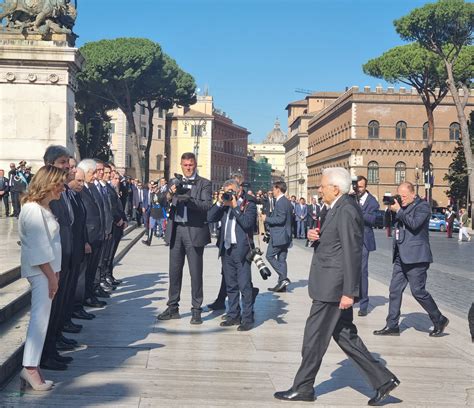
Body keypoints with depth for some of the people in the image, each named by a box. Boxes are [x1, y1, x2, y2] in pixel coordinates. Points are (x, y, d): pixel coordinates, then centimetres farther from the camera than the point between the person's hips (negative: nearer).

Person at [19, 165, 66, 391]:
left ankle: (32, 364, 17)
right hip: (40, 271, -10)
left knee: (41, 317, 11)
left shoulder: (44, 208, 14)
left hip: (47, 269, 10)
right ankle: (30, 367, -7)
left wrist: (54, 273, 11)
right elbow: (39, 247, -19)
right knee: (40, 317, -9)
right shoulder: (33, 210, -17)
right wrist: (51, 275, -16)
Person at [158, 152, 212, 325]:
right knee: (174, 270, 10)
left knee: (196, 272, 1)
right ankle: (173, 307, 20)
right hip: (176, 230, 4)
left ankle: (196, 310, 9)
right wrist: (170, 195, -21)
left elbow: (207, 205, -13)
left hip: (194, 231, -4)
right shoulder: (175, 182, 12)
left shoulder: (204, 184, 1)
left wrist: (189, 199, -29)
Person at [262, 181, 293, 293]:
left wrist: (267, 219, -12)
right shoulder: (288, 202, 15)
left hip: (278, 236, -10)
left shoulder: (280, 202, -16)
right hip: (285, 236, 10)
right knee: (281, 259, 10)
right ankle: (282, 285, 11)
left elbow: (281, 219, -23)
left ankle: (283, 278, -9)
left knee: (270, 255, -2)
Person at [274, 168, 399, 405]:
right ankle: (382, 380, 17)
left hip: (333, 287, -10)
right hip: (334, 286, 10)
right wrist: (315, 236, 0)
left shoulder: (346, 211, -18)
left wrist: (348, 292, -23)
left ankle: (302, 388, 14)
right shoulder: (340, 208, 13)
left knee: (315, 337, 1)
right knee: (345, 336, 14)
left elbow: (352, 253, -22)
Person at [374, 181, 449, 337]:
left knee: (418, 291, -7)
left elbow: (414, 224, -21)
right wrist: (390, 210, 2)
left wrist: (398, 210, -14)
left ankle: (439, 320, 11)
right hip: (401, 257, 8)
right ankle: (392, 326, 10)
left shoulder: (423, 206, -6)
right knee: (395, 290, 5)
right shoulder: (403, 207, 15)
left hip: (416, 257, -8)